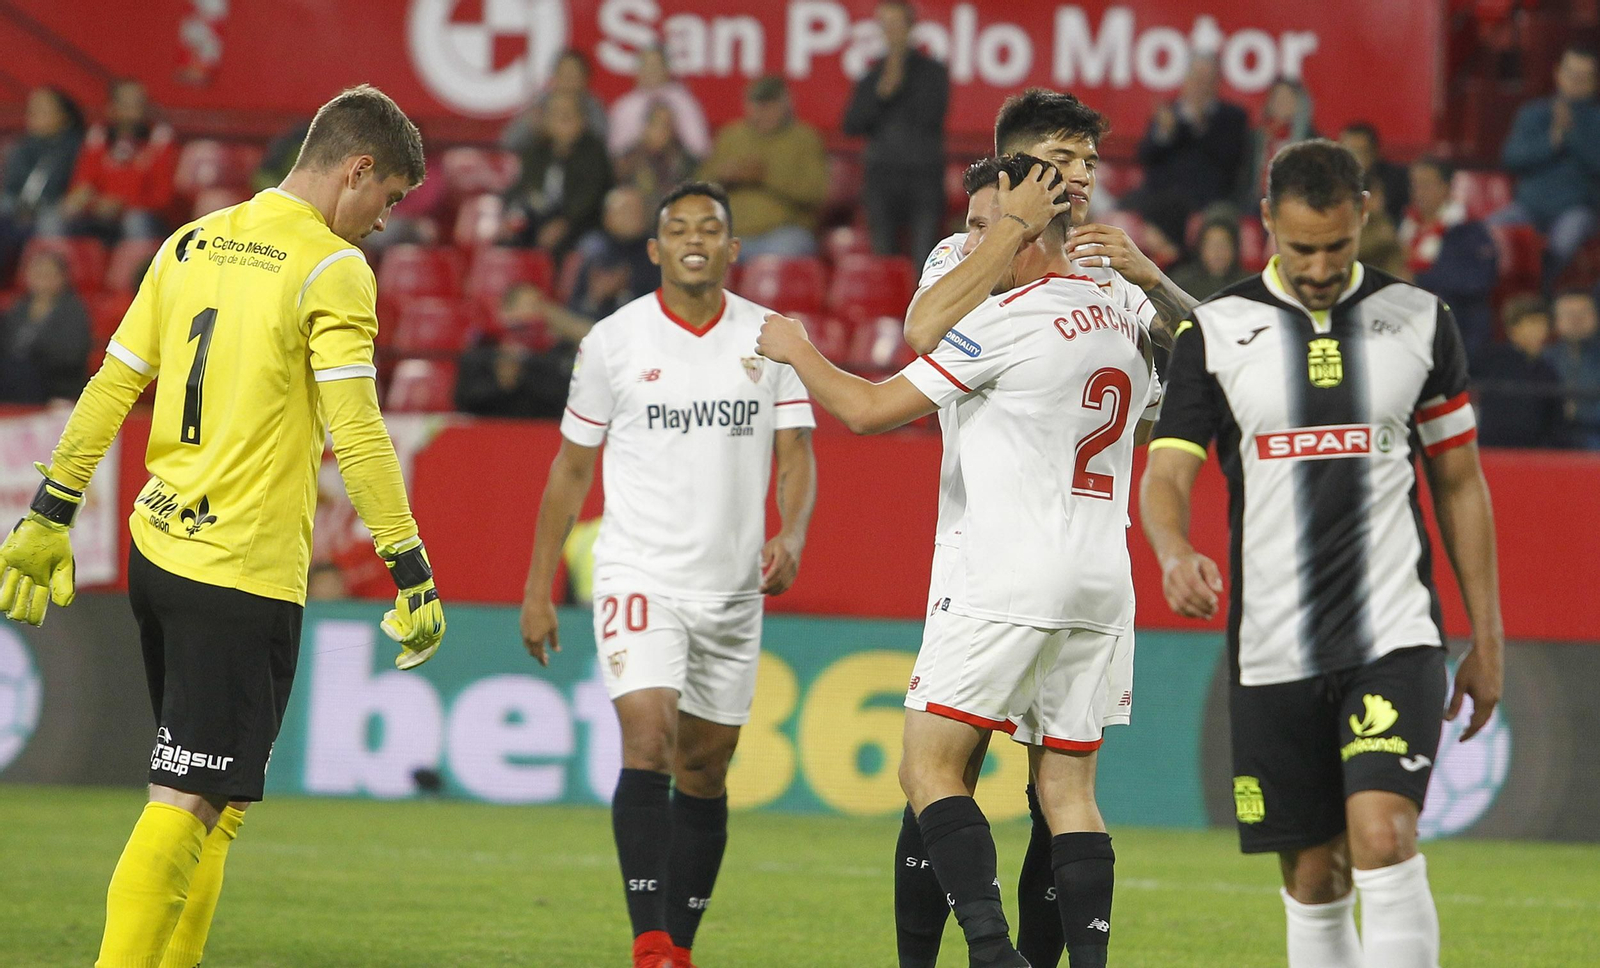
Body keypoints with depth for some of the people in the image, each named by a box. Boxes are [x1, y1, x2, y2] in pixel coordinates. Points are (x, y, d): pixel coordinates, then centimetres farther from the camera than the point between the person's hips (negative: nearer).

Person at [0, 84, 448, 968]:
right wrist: (412, 574, -11)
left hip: (158, 550, 8)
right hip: (246, 572, -8)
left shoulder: (192, 244, 12)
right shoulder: (332, 270, -10)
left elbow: (109, 389, 13)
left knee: (216, 799, 18)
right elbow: (356, 437, -15)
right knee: (189, 805, -8)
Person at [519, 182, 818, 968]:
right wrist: (538, 588, 4)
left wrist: (790, 536, -17)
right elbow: (571, 468, 6)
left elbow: (796, 454, 3)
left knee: (704, 770, 9)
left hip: (733, 586, 3)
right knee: (648, 744, -19)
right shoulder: (613, 340, -1)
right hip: (639, 575, -3)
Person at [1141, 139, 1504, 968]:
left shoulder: (1419, 321, 6)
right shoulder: (1215, 333, 3)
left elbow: (1459, 483, 12)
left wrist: (1486, 640, 10)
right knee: (1313, 882, 5)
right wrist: (1175, 552, -25)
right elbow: (1165, 475, -2)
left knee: (1383, 839, -20)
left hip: (1395, 635, -1)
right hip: (1273, 650, 1)